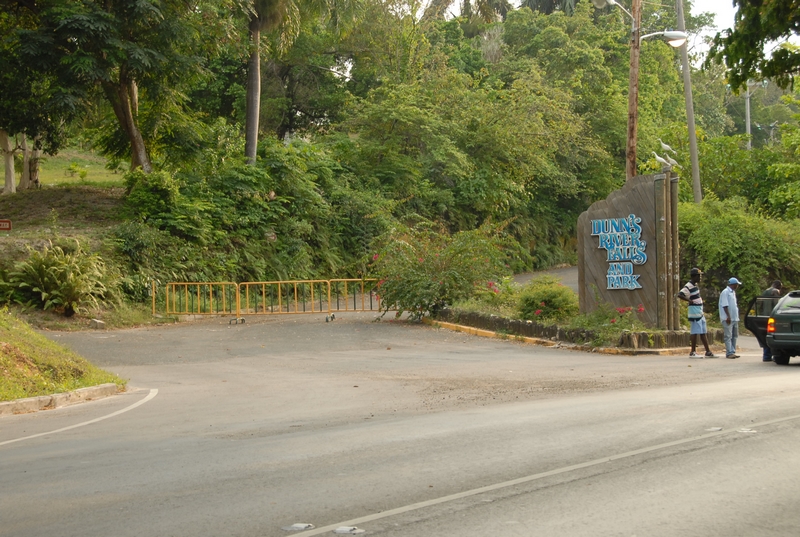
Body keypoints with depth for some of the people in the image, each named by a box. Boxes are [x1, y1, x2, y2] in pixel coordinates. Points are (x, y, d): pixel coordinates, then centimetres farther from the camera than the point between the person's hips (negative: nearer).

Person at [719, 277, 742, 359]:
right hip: (728, 318, -10)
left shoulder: (733, 292, 18)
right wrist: (728, 316, -20)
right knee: (728, 336, -7)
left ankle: (733, 352, 16)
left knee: (734, 336, 11)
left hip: (734, 318, 10)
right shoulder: (725, 292, -11)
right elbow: (725, 305, -16)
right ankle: (729, 353, -8)